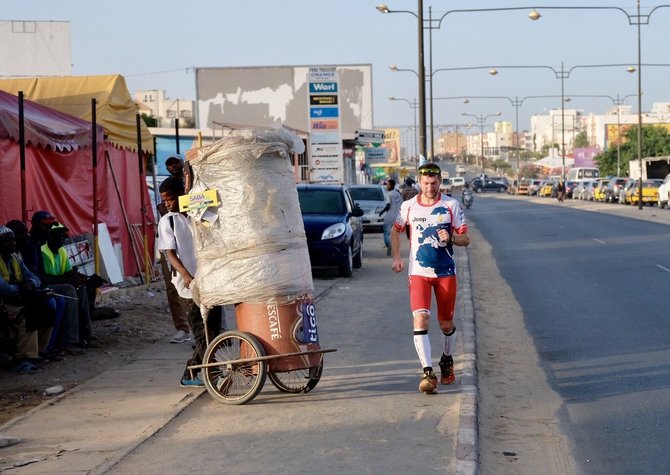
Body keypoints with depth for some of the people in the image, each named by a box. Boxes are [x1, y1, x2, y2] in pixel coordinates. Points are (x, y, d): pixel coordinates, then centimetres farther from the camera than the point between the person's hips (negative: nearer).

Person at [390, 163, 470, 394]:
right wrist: (396, 257, 6)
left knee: (446, 324, 9)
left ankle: (447, 360, 37)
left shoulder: (451, 205, -2)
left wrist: (451, 238, -21)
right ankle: (427, 372, -20)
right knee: (420, 318, -18)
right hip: (418, 271, 0)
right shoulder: (409, 206, 1)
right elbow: (396, 230, 18)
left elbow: (465, 239, 0)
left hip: (446, 272, 0)